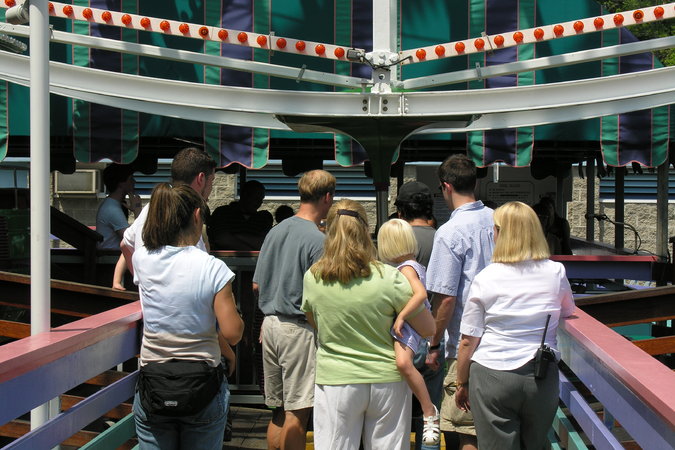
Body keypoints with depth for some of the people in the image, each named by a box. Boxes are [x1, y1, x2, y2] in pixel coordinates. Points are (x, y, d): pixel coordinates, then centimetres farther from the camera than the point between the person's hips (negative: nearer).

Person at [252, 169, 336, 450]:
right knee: (298, 412, -1)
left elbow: (256, 285, 14)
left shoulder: (275, 231, 10)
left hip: (270, 324, 8)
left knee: (279, 410, 16)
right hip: (299, 329, -8)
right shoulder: (317, 240, -13)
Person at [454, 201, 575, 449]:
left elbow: (468, 341, -6)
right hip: (543, 377, 3)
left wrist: (462, 384, 6)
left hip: (492, 377, -3)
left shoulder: (485, 278, -8)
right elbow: (567, 312, 19)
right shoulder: (556, 273, -1)